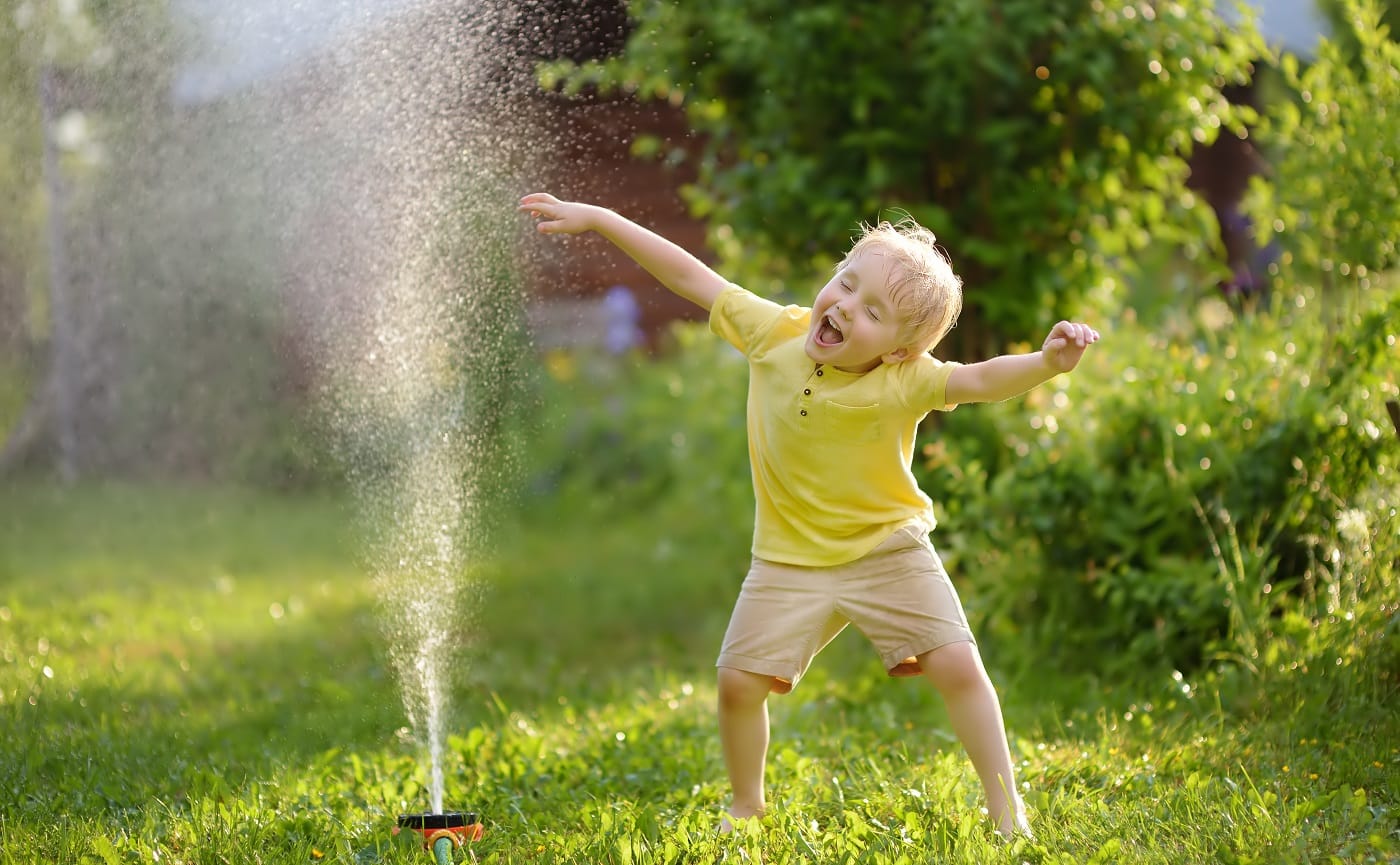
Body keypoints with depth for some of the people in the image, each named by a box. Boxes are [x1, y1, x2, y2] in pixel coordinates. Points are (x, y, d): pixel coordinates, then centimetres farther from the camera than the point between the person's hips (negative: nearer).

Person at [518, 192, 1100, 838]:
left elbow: (982, 379, -38)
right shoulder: (776, 334, -12)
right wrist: (597, 219, -4)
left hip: (889, 550, -3)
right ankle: (745, 806, 21)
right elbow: (693, 278, -5)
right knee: (739, 681, -3)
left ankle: (1005, 805, 4)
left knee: (958, 665, -11)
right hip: (791, 560, 3)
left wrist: (1045, 363, -59)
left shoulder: (903, 382, -22)